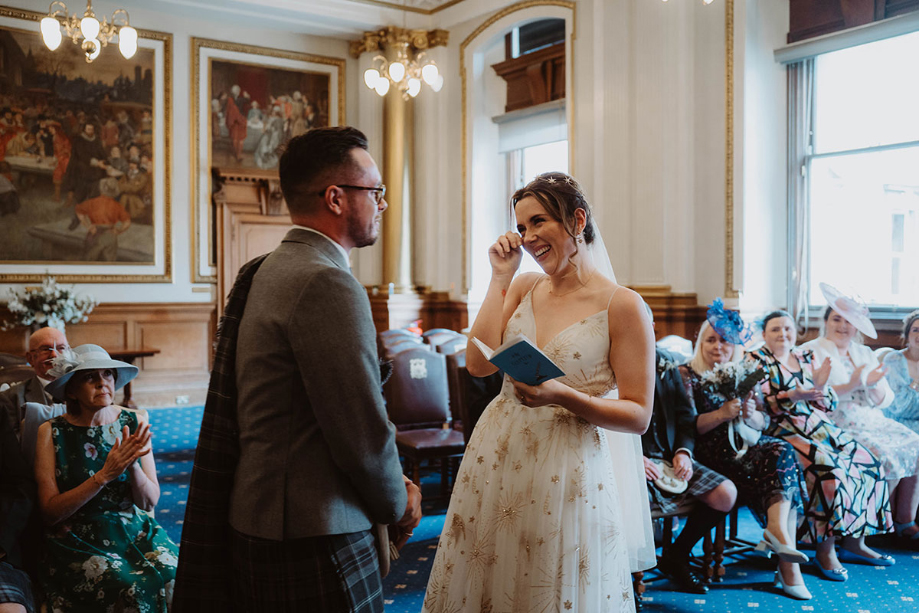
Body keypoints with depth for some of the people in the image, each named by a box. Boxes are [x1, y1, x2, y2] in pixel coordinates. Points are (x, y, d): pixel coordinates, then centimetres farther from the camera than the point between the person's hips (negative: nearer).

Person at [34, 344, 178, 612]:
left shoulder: (135, 422, 2)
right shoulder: (52, 432, -5)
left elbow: (149, 502, 1)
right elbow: (50, 512, -10)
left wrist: (132, 465, -19)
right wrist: (104, 475, -21)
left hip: (135, 532, 3)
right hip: (77, 541, -2)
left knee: (177, 577, -25)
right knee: (135, 589, -29)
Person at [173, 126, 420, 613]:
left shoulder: (268, 272, 10)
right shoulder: (327, 284, -21)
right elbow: (362, 430, -21)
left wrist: (387, 478, 9)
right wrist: (398, 505, -2)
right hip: (314, 541, -10)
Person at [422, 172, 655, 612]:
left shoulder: (622, 306, -9)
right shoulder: (523, 287, 7)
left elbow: (638, 416, -8)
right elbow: (479, 364, -5)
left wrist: (564, 396, -23)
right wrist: (500, 277, -3)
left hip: (569, 473, -5)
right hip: (495, 460, 5)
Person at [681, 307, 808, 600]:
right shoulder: (687, 374, 2)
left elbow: (763, 422, 12)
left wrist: (751, 415, -11)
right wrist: (722, 414, -20)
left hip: (746, 445, 6)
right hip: (711, 453, -6)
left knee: (782, 450, -25)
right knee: (782, 458, -26)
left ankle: (778, 532, -32)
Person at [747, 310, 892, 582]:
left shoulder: (805, 358, 17)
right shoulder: (757, 360, 0)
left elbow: (826, 405, 14)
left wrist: (820, 384, -7)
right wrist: (790, 396, -26)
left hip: (819, 427, 7)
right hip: (783, 432, -7)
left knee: (868, 463, -8)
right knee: (829, 470, -29)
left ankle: (854, 539, 5)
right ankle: (825, 549, -18)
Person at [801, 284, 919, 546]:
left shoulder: (864, 354, 18)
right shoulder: (810, 353, -2)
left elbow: (884, 400, 11)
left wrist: (874, 384, -11)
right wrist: (853, 385, -22)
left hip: (874, 423, 7)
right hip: (838, 427, -7)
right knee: (886, 459, -25)